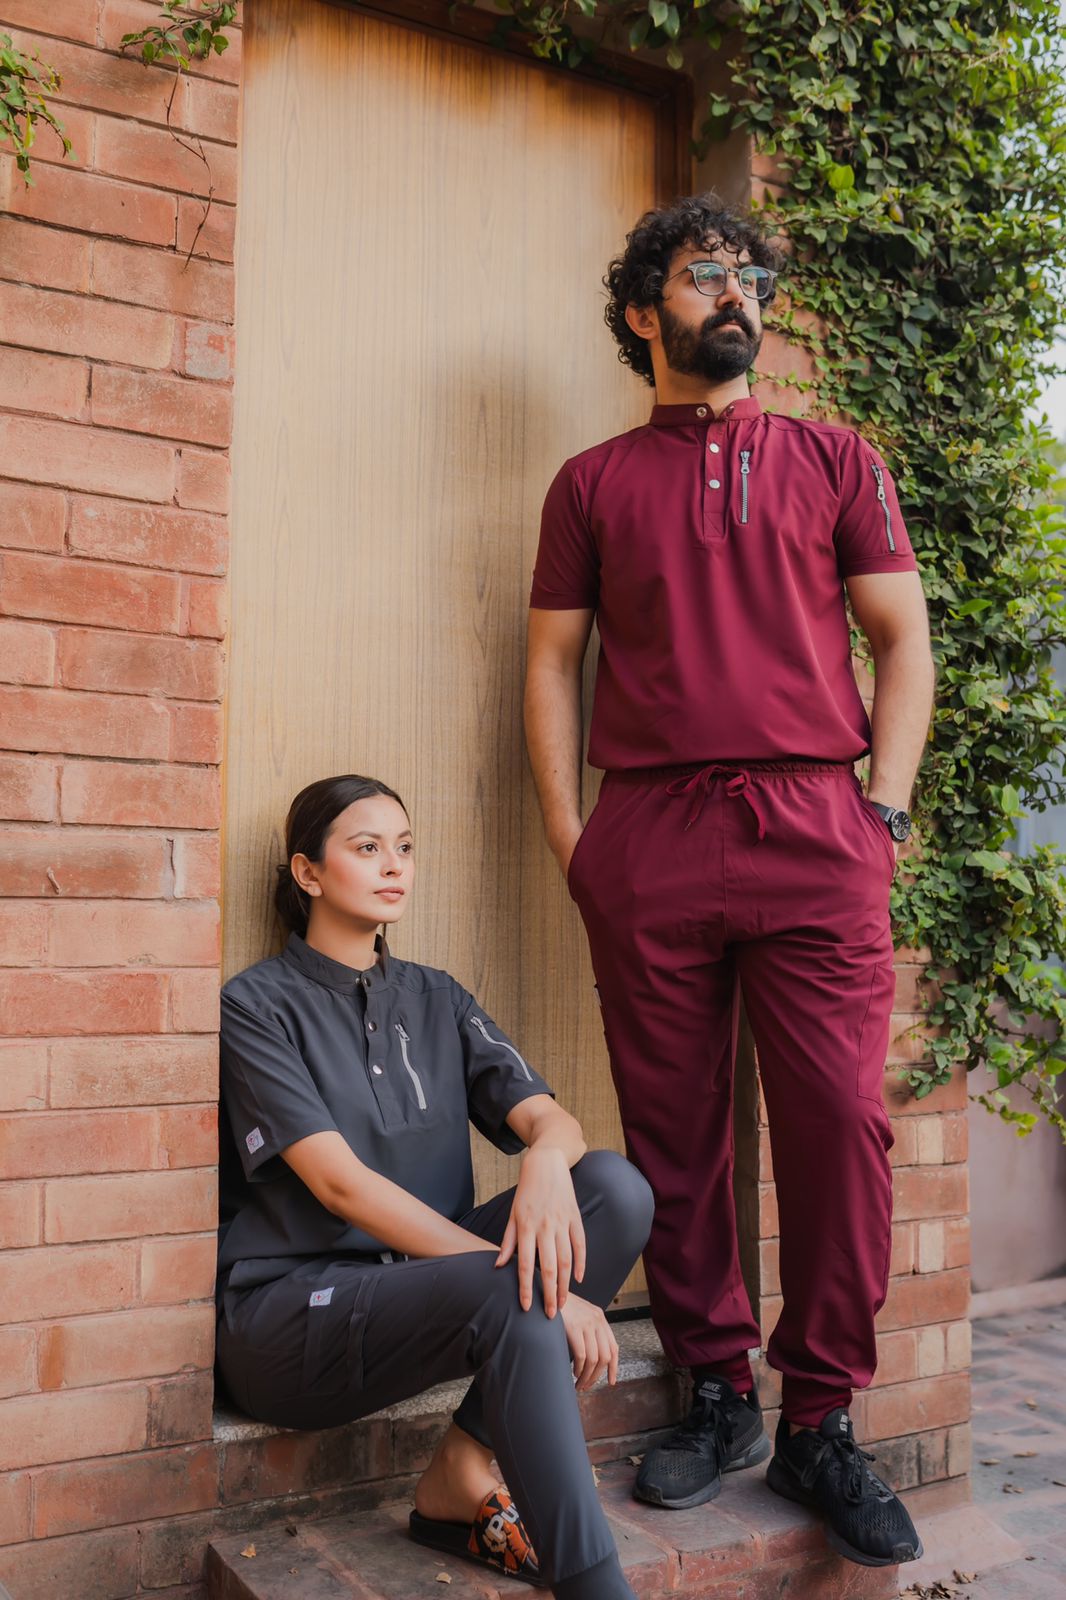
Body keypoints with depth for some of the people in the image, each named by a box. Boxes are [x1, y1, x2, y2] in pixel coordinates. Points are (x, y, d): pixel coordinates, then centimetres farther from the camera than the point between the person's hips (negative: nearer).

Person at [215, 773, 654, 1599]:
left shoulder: (436, 999, 14)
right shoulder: (258, 1004, -3)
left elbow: (547, 1114, 0)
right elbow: (339, 1183, -16)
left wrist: (547, 1161, -27)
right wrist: (524, 1272, -25)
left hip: (421, 1278, 6)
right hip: (287, 1309, -6)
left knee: (618, 1187, -18)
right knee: (510, 1298, -34)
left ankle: (463, 1476, -13)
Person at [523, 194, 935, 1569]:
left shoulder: (834, 461, 16)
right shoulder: (592, 484, 14)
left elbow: (903, 639, 12)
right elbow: (551, 662, 11)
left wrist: (884, 806, 0)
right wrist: (569, 843, 1)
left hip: (815, 832, 0)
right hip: (649, 840, 0)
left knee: (840, 1122, -5)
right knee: (673, 1134, 4)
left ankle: (821, 1425, 11)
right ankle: (718, 1398, 20)